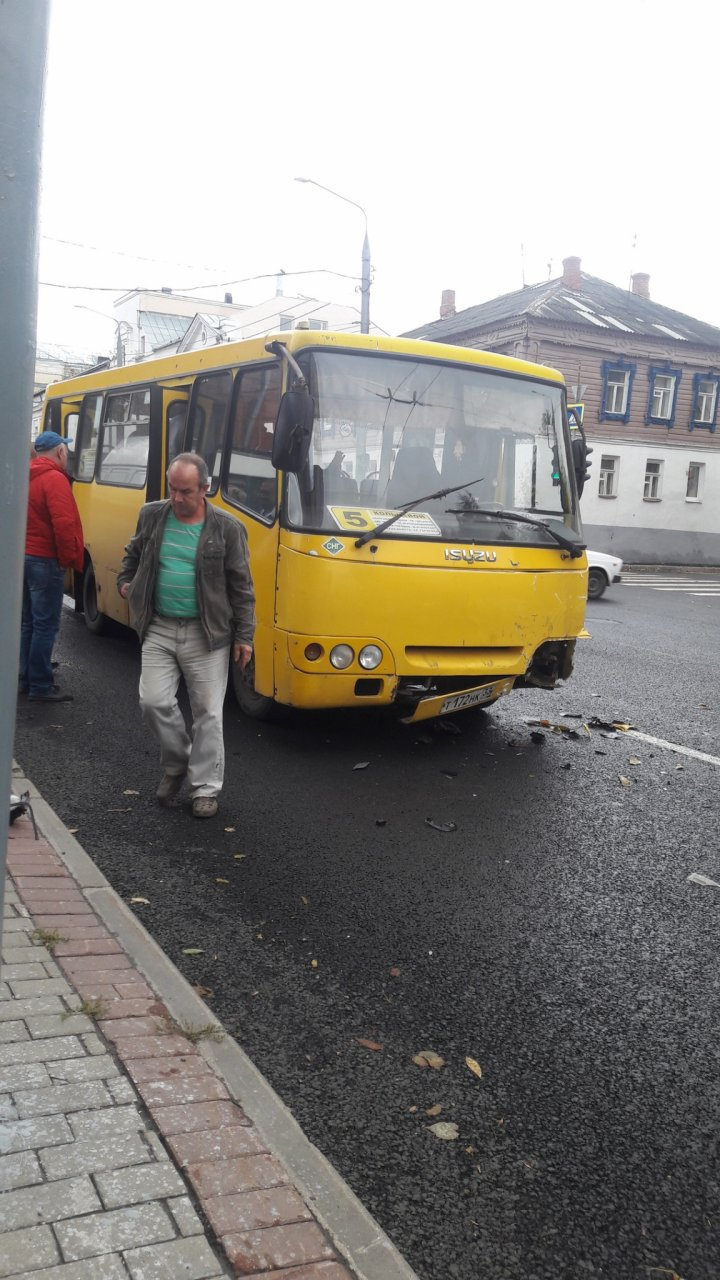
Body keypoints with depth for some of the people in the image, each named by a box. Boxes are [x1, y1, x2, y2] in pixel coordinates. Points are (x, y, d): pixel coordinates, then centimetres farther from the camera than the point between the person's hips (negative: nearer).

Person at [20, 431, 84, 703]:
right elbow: (64, 525, -24)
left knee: (28, 623, 15)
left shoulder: (28, 477, 12)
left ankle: (26, 679, 21)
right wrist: (69, 558, -12)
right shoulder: (54, 479, -15)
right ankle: (40, 686, -3)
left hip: (24, 557, 9)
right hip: (45, 560, -9)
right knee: (46, 625, -5)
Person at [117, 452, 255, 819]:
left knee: (208, 713, 3)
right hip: (159, 630, 3)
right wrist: (125, 582, 7)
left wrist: (244, 636, -4)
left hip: (206, 635, -3)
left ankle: (206, 787, 16)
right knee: (153, 702, -1)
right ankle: (176, 764, 26)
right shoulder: (151, 516, 4)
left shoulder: (227, 528, -5)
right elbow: (132, 555, 24)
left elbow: (241, 588, -2)